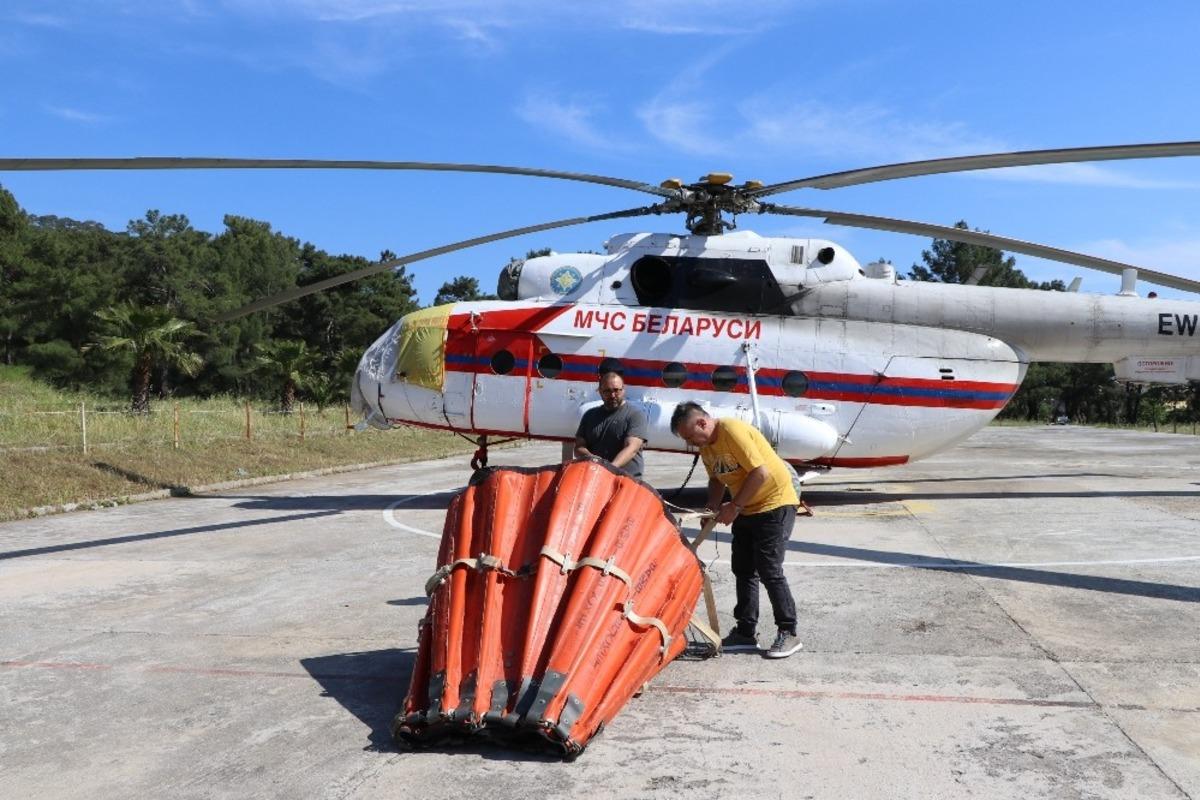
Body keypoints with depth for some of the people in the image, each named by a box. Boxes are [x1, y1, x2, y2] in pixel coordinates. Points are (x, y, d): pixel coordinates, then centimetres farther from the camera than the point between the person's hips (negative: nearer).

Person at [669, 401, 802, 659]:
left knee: (769, 570, -9)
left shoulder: (733, 432, -24)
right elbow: (717, 479, 14)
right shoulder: (706, 446, 4)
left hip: (775, 504, -9)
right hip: (746, 509, 9)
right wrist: (713, 508, -3)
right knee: (743, 569, 10)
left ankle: (788, 633, 2)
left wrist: (734, 506, -23)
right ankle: (746, 632, 19)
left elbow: (761, 473, -28)